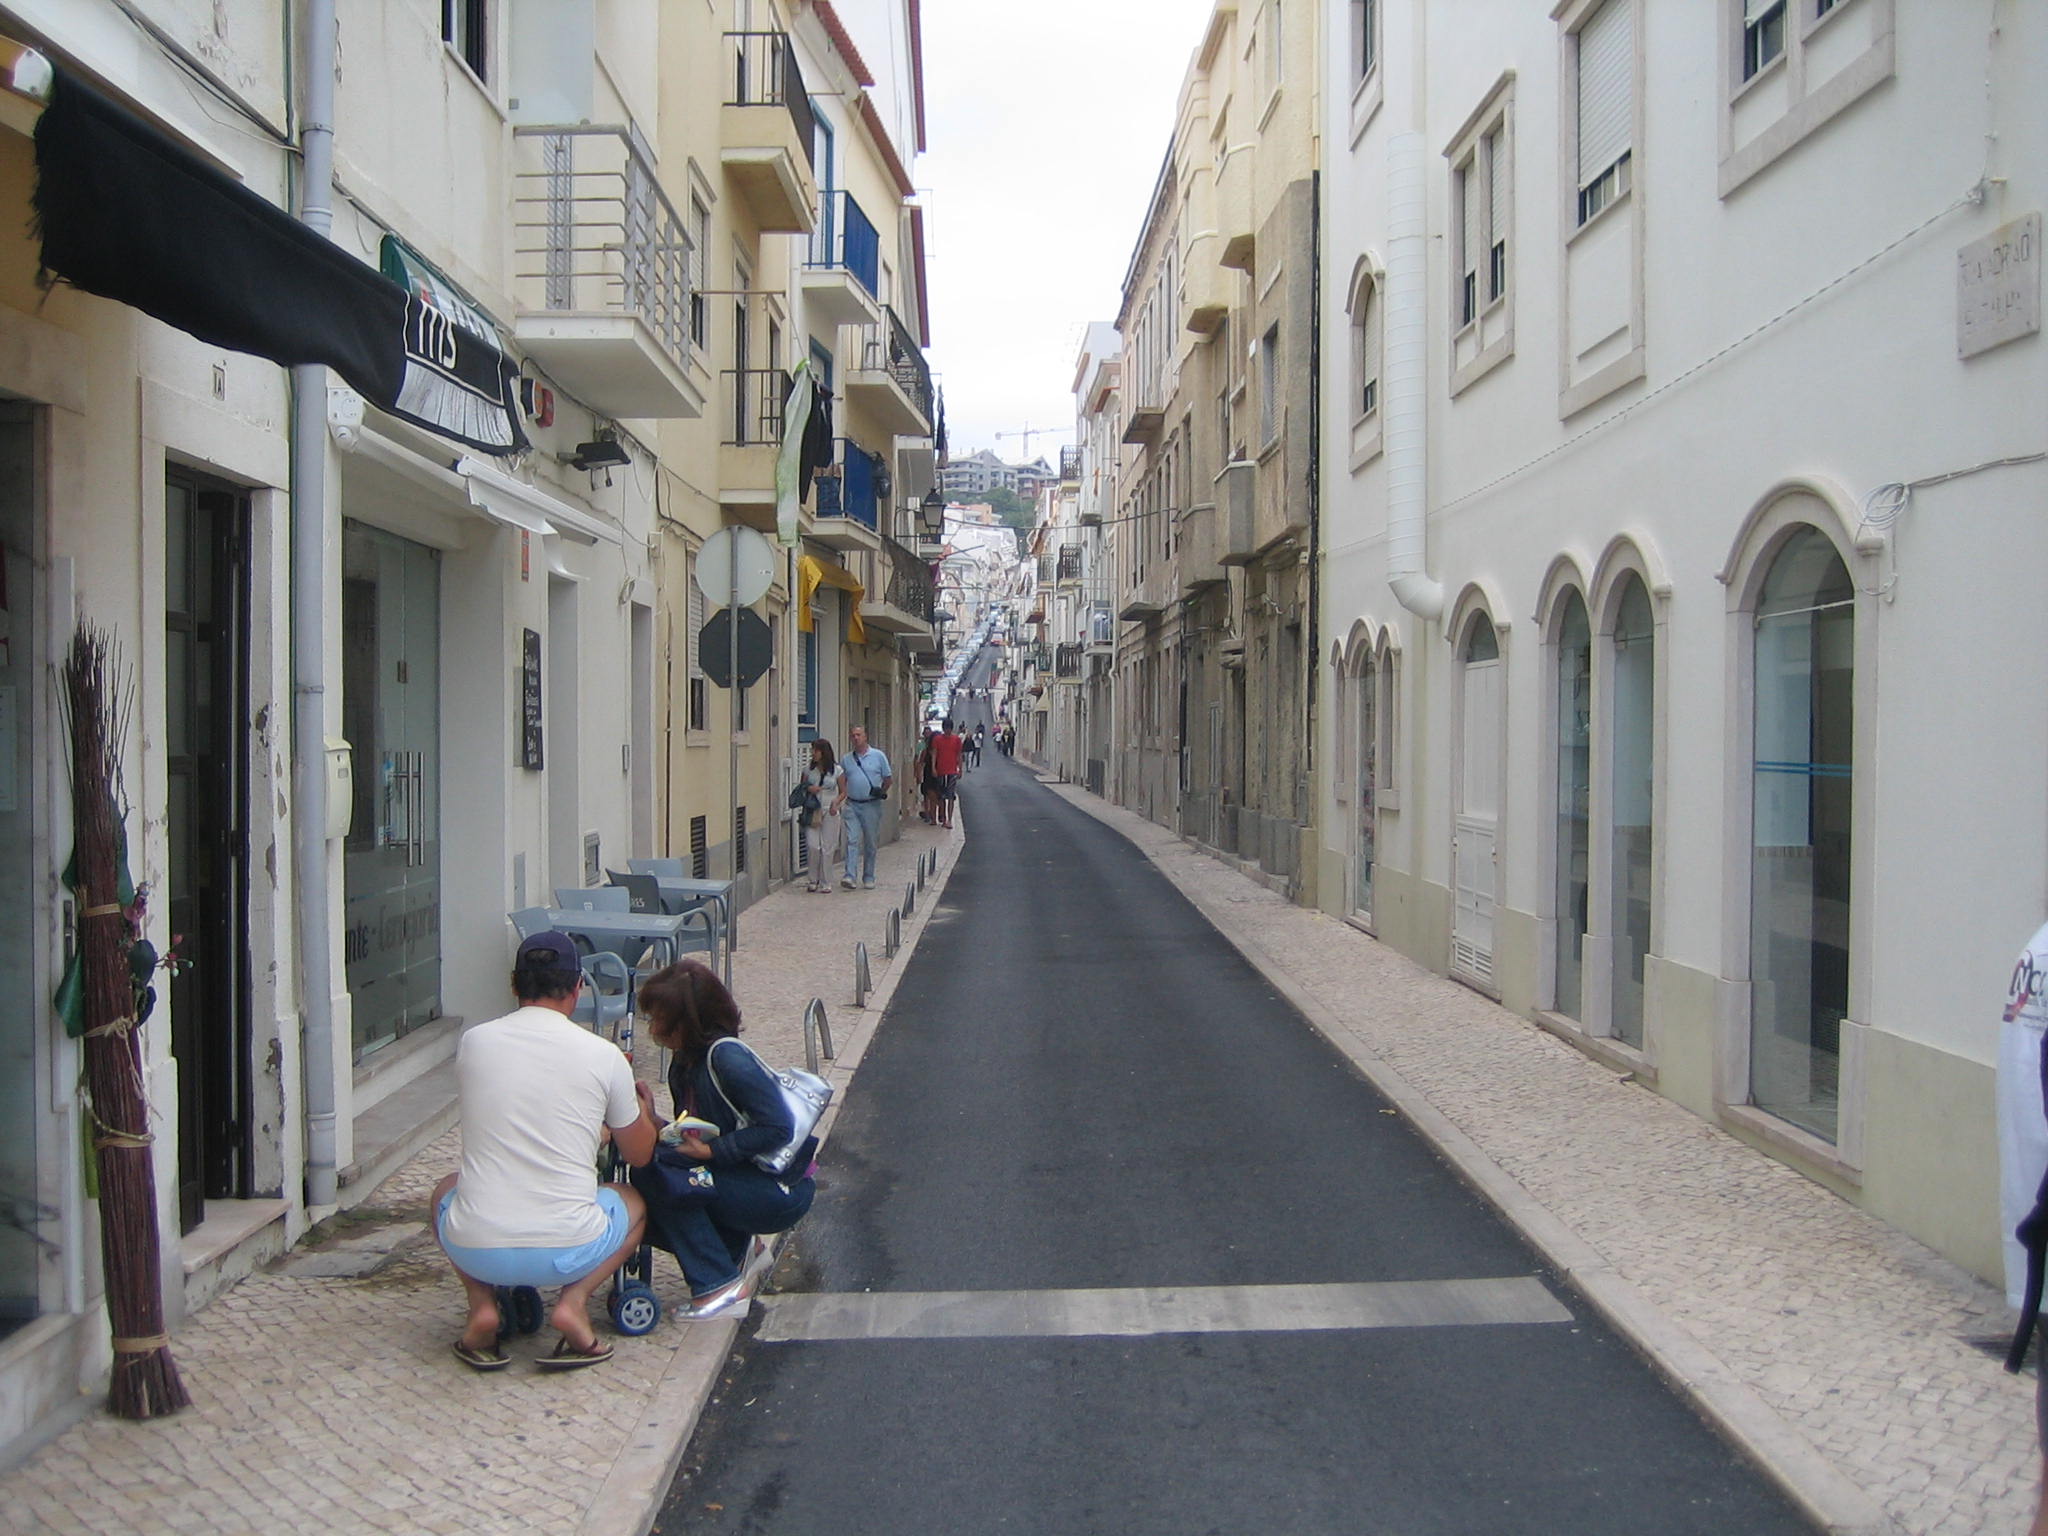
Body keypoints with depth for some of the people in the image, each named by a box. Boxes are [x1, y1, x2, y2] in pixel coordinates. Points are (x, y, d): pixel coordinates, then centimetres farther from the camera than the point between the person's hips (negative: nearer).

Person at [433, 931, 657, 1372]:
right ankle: (574, 1299, 3)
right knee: (634, 1203, 30)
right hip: (567, 1252, -2)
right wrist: (644, 1109, 35)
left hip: (475, 1249, 2)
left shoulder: (474, 1042, 3)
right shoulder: (604, 1056, -3)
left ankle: (482, 1303, 11)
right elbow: (639, 1155, 12)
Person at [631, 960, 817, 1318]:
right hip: (744, 1180, 9)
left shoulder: (727, 1057, -20)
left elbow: (778, 1127, -24)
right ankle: (738, 1248, 13)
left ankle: (720, 1285, -11)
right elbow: (691, 1136, 11)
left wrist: (709, 1150, -20)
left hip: (783, 1191, -9)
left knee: (654, 1174, -22)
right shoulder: (684, 1063, 8)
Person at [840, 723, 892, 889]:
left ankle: (868, 878, 16)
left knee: (870, 843, 6)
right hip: (852, 805, 1)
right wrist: (839, 800, 5)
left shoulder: (878, 756, 1)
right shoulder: (847, 759, 8)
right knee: (852, 840, -10)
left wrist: (881, 792, -2)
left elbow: (889, 779, 6)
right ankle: (849, 876, -16)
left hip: (871, 805, -1)